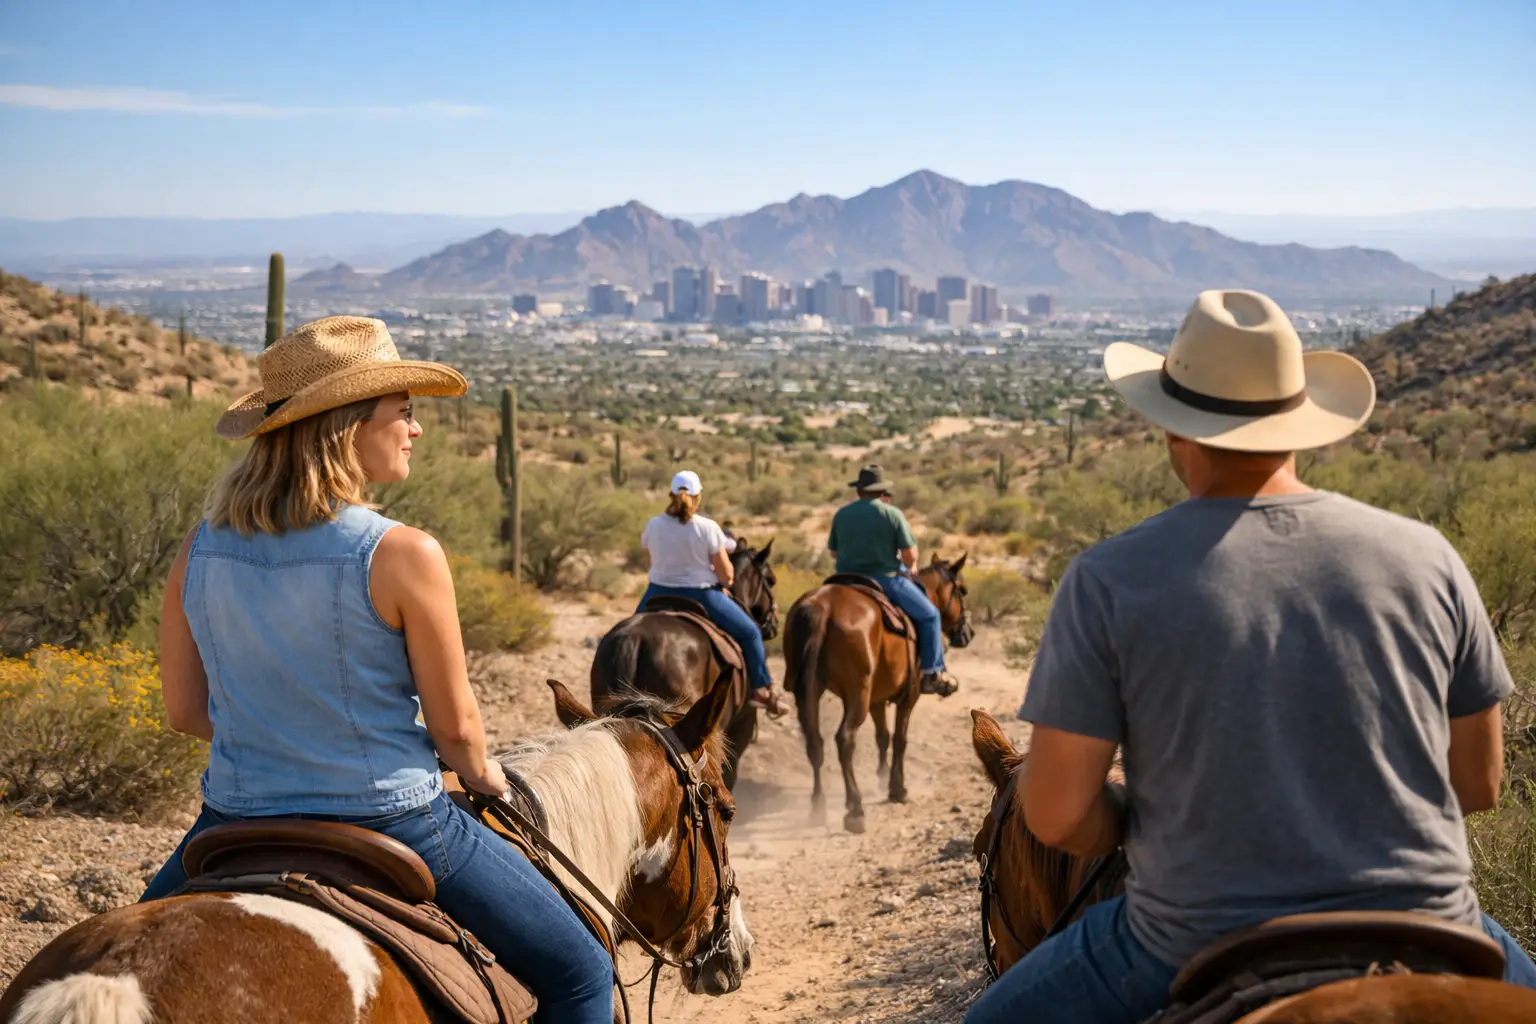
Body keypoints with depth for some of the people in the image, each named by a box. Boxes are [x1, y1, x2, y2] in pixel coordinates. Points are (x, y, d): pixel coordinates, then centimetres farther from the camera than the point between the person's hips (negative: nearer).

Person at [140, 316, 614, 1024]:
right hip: (390, 825, -5)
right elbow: (456, 727, -10)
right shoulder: (402, 555, -18)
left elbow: (184, 711, 4)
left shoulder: (201, 548, -4)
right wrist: (483, 775, 12)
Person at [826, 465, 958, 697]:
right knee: (929, 616, 10)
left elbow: (833, 551, 11)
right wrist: (911, 567, 13)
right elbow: (910, 554, -8)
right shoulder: (893, 514, -8)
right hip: (885, 579, -4)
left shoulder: (842, 514, 3)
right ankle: (932, 674, 7)